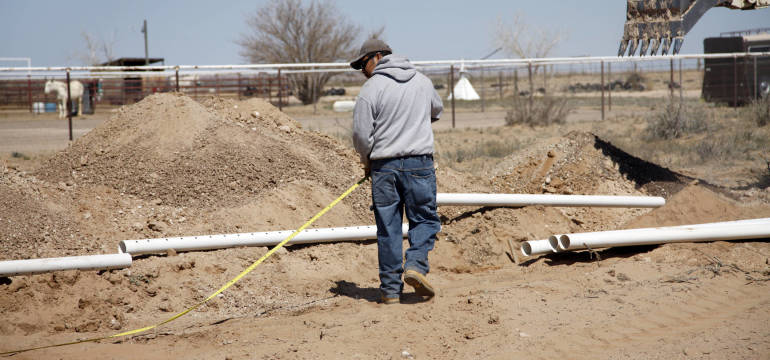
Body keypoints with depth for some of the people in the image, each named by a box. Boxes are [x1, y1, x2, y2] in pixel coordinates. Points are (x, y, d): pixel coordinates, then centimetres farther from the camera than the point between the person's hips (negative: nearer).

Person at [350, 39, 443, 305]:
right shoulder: (422, 81, 9)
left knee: (388, 227, 6)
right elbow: (437, 110, 28)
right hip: (419, 163, 2)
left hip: (384, 166, -2)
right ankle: (416, 264, -11)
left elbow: (361, 133, -8)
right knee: (425, 219, 12)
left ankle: (391, 288, 8)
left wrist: (367, 161, 9)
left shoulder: (372, 87, -5)